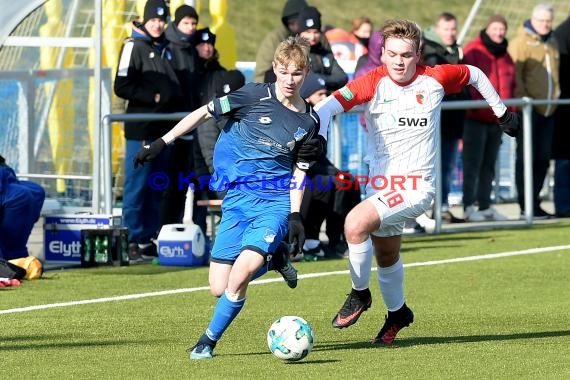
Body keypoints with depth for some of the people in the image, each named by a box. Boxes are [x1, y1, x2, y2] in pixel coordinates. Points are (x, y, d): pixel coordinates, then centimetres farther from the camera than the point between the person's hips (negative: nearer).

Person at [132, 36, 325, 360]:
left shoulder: (309, 122, 1)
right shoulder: (255, 96, -6)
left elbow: (298, 172, 8)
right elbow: (205, 113, 2)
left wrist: (295, 215, -1)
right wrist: (163, 142, -1)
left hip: (276, 202, -1)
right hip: (238, 198, 1)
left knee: (240, 275, -24)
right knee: (219, 288, -2)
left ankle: (209, 340, -1)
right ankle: (272, 259, 28)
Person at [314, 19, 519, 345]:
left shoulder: (435, 79, -7)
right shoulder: (374, 82, -9)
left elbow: (475, 75, 13)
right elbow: (328, 107, -20)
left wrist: (501, 111, 22)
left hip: (417, 187, -4)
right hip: (380, 185, 4)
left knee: (356, 223, -26)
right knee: (386, 256, 19)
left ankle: (360, 294, -3)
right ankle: (397, 313, 47)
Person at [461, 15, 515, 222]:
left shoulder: (505, 56, 16)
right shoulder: (473, 51, -7)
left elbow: (510, 86, 21)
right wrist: (476, 106, -19)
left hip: (497, 120, 7)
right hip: (475, 119, -7)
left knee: (489, 165, 11)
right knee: (473, 164, -7)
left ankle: (485, 206, 17)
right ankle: (468, 207, -6)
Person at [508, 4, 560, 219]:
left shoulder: (552, 43, 17)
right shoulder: (521, 42, -7)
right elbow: (514, 75, -13)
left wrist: (556, 95, 17)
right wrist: (522, 100, -18)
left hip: (548, 110, 7)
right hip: (529, 110, -7)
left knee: (543, 158, 8)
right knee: (527, 158, -4)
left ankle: (534, 201, 16)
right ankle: (526, 206, -3)